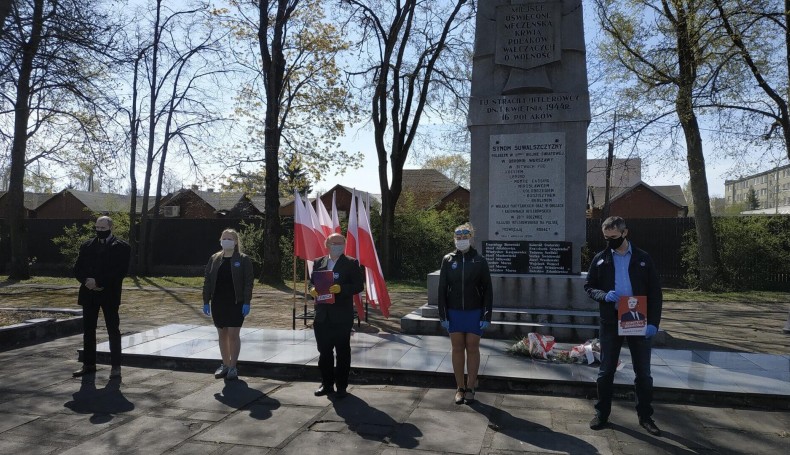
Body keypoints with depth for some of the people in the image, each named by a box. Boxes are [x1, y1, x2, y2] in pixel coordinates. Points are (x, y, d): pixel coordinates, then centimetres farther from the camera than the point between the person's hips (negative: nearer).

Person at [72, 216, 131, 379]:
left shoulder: (121, 247, -4)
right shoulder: (87, 246, 12)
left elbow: (121, 271, -13)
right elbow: (77, 269, 9)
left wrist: (98, 282, -17)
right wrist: (87, 281, -10)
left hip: (109, 294, -5)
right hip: (88, 294, 5)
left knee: (113, 330, 0)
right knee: (88, 330, 9)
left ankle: (116, 366, 6)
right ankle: (89, 364, 19)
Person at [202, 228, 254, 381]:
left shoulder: (243, 260, -4)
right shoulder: (214, 259, 8)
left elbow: (248, 283, -7)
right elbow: (207, 281, 8)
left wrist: (246, 302, -14)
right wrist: (206, 301, 3)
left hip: (236, 303, -4)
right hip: (218, 303, 4)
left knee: (233, 335, -2)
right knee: (222, 335, 12)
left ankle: (233, 367, 8)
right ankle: (225, 365, 24)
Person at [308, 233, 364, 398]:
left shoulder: (351, 263, 0)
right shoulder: (318, 263, 12)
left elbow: (359, 286, -6)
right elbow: (312, 282, 15)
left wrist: (341, 288, -21)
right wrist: (312, 289, -9)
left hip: (342, 316, -3)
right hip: (322, 315, 4)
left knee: (342, 352, 4)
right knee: (324, 351, 10)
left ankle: (342, 386, 15)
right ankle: (326, 384, 24)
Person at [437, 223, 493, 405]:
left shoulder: (479, 261, -3)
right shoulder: (448, 260, 1)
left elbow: (487, 290, -2)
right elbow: (442, 289, 2)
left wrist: (486, 316, -7)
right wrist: (443, 315, -2)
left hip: (474, 312, -1)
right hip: (454, 312, 1)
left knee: (472, 349, 6)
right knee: (457, 348, 7)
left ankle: (471, 388, 17)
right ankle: (460, 388, 18)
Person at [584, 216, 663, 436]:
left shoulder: (643, 258, 0)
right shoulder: (600, 259, 2)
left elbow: (655, 292, 0)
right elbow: (589, 286, 6)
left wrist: (653, 322, -8)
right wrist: (603, 295, -16)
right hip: (610, 322, 0)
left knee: (643, 372, 9)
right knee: (606, 370, 8)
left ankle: (645, 416, 23)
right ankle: (602, 413, 21)